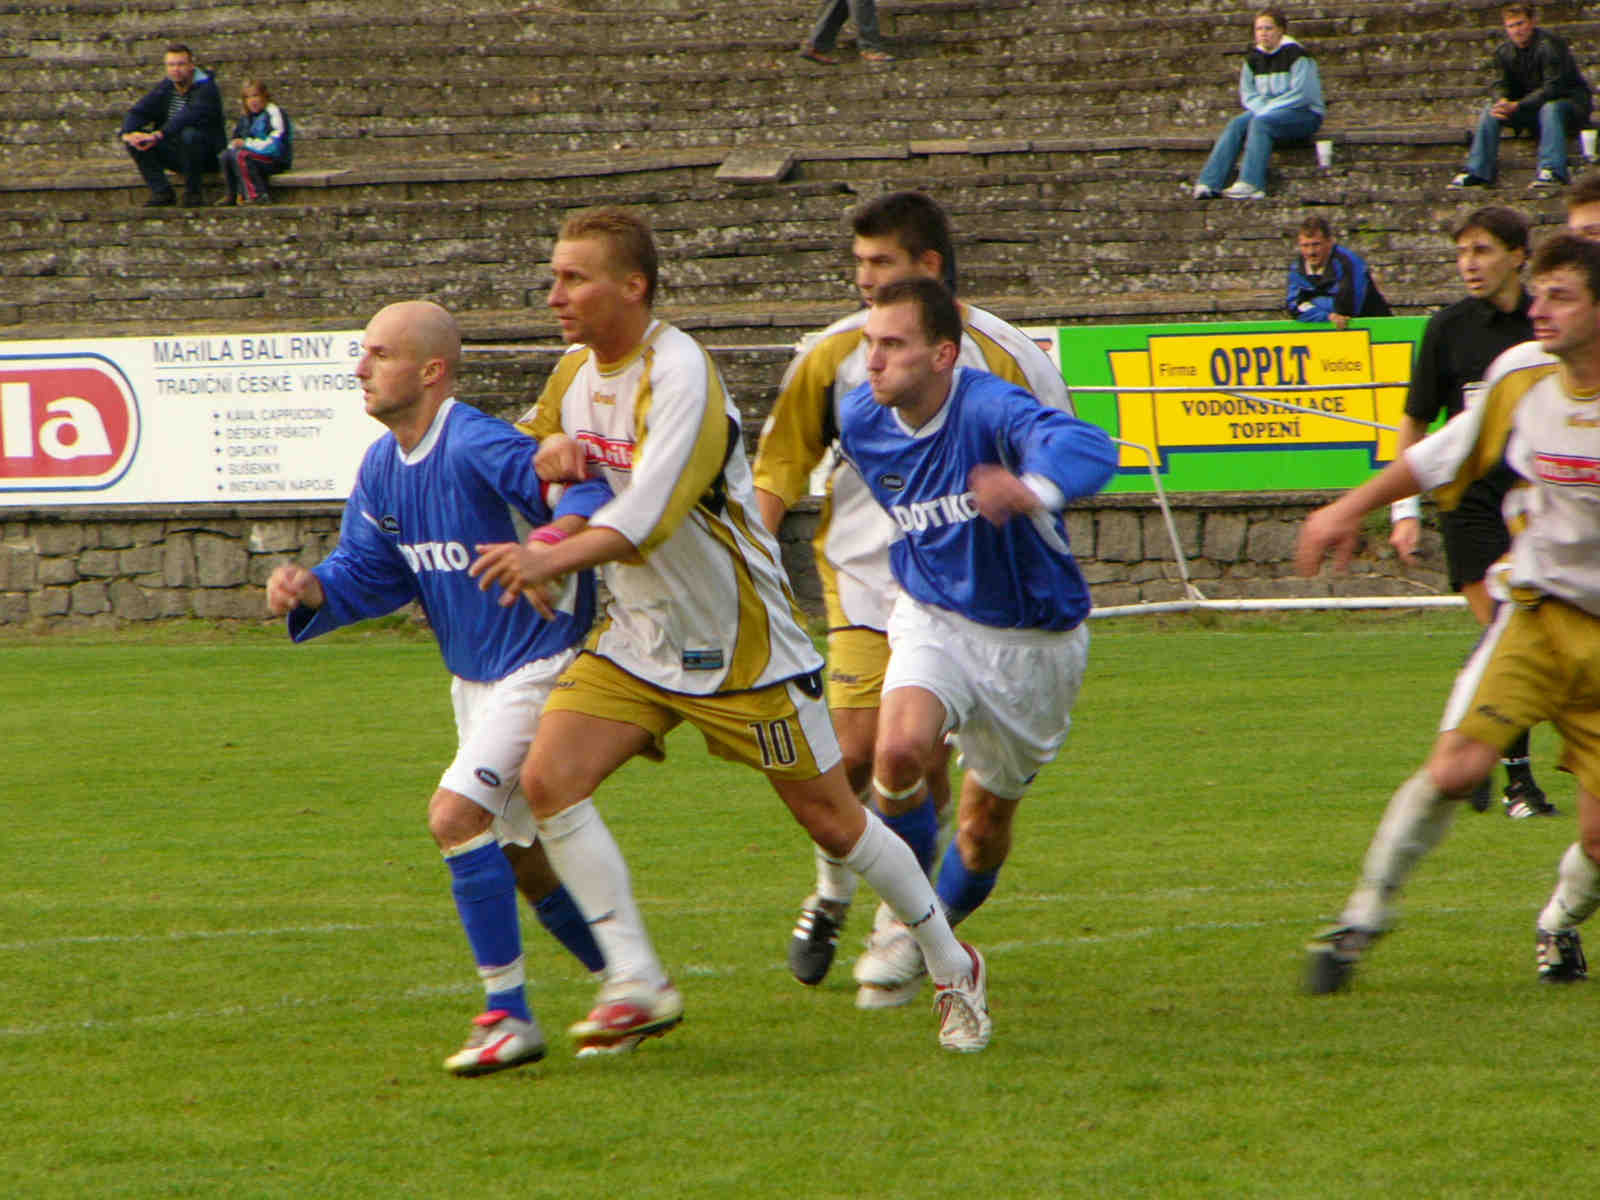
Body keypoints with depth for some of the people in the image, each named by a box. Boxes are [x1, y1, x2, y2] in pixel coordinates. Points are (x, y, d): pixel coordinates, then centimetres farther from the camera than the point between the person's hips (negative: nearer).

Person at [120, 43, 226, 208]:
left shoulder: (206, 87, -14)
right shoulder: (165, 88, 6)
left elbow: (190, 115, -32)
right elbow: (138, 112, 0)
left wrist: (159, 135, -41)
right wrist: (128, 133, -23)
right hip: (174, 155, 6)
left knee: (189, 134, -38)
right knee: (135, 139, -14)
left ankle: (194, 192, -19)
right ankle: (161, 192, -13)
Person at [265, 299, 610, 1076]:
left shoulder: (478, 447, -24)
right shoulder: (381, 467, 3)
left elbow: (589, 497, -32)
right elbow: (368, 571, 9)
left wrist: (547, 545, -52)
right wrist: (310, 591, -12)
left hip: (539, 666, -10)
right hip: (472, 680, 10)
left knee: (455, 816, -21)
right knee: (523, 861, 16)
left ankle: (508, 1016, -14)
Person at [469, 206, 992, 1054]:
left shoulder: (679, 374, -22)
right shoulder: (577, 371, 3)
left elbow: (645, 517, -34)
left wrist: (550, 561, -50)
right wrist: (546, 454, -3)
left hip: (744, 646, -7)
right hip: (635, 639, 7)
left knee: (830, 819, 3)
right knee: (549, 778, -15)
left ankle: (953, 969, 25)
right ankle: (635, 985, -11)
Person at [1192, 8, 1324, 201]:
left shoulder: (1295, 55, -12)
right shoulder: (1253, 58, 9)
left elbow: (1301, 94, -16)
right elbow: (1248, 95, 12)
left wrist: (1268, 109, -17)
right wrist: (1262, 108, -10)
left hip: (1306, 114, -6)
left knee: (1261, 122, -32)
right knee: (1236, 125, -18)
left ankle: (1251, 184, -38)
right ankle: (1210, 183, -28)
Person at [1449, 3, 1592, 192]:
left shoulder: (1550, 45, -21)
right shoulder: (1504, 51, 0)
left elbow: (1553, 87, -27)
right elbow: (1504, 85, 3)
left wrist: (1517, 105, -32)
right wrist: (1502, 102, -23)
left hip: (1570, 101, -6)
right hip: (1532, 107, 6)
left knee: (1550, 108, -39)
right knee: (1491, 110, -12)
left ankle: (1552, 171, -47)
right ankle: (1477, 172, -16)